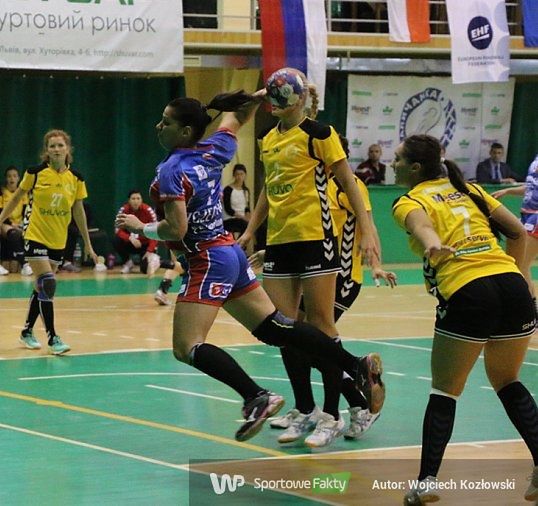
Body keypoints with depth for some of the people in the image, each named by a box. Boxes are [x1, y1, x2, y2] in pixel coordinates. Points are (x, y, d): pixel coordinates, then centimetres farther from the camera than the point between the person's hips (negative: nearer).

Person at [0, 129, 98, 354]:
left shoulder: (76, 178, -1)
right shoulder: (35, 173, -10)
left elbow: (78, 211, 7)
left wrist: (88, 244, 9)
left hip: (58, 241, 4)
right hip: (36, 236, -4)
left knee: (41, 287, 12)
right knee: (47, 285, -15)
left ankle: (27, 332, 27)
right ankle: (52, 338, -10)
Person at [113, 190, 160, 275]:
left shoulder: (148, 210, -19)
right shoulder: (123, 210, -14)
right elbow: (119, 230, -15)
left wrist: (150, 251, -25)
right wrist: (130, 238, -34)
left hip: (145, 244, -2)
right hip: (131, 243, 2)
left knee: (146, 269, -20)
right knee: (116, 241, -28)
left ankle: (154, 259, 19)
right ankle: (128, 262, -1)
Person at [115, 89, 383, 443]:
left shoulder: (172, 171, -17)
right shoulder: (213, 152, 6)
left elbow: (175, 230, -23)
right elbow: (236, 118, 25)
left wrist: (140, 228, -8)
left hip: (207, 261, -9)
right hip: (231, 252, 9)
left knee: (187, 348, -11)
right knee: (274, 327, 12)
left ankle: (257, 398, -22)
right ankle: (357, 367, 11)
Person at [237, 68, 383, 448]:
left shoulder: (318, 133, -6)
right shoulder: (269, 140, 14)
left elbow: (349, 183, -6)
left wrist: (367, 231, -13)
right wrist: (250, 231, 20)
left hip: (315, 238, -7)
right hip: (278, 243, 7)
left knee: (321, 326, -4)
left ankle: (332, 416, 2)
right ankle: (305, 412, 13)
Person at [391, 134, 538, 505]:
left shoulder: (409, 202, 6)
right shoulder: (467, 189, 24)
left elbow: (421, 225, -19)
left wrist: (431, 245, -39)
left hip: (467, 294, -5)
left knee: (444, 392, 9)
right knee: (508, 383, 23)